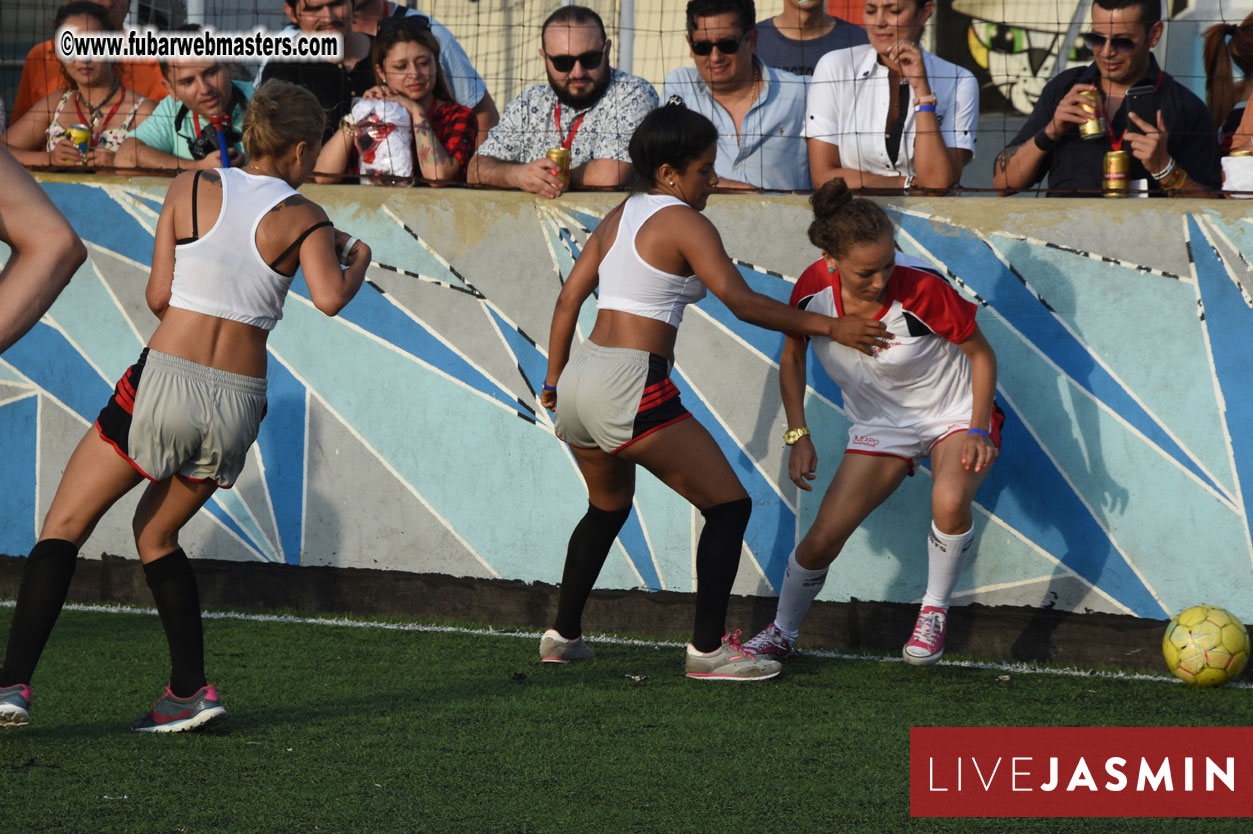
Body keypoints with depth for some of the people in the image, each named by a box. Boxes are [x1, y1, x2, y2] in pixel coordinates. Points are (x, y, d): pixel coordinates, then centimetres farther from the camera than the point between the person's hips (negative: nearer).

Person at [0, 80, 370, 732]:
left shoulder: (191, 189, 3)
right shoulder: (303, 219, 1)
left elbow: (158, 296, 2)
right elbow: (329, 297, -15)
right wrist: (357, 259, 5)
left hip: (164, 383, -2)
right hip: (240, 403, 2)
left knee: (63, 529, 5)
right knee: (157, 535, 24)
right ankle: (190, 691, 18)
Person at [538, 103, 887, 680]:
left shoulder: (618, 218, 16)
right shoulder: (683, 223, -7)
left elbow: (569, 298, 18)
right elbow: (743, 303, -12)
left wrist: (554, 381, 27)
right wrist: (830, 327, -6)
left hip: (581, 377, 9)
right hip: (631, 389, -9)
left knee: (608, 506, 31)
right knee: (729, 505, -1)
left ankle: (563, 635, 36)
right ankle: (708, 648, -1)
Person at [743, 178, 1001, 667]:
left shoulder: (922, 293, -31)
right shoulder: (814, 289, -20)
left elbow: (981, 353, -15)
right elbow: (792, 356, 1)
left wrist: (978, 431, -23)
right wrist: (798, 435, -5)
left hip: (956, 415, -3)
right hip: (880, 425, 3)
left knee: (950, 501, -35)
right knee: (823, 538, -5)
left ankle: (933, 614, -9)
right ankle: (781, 634, 23)